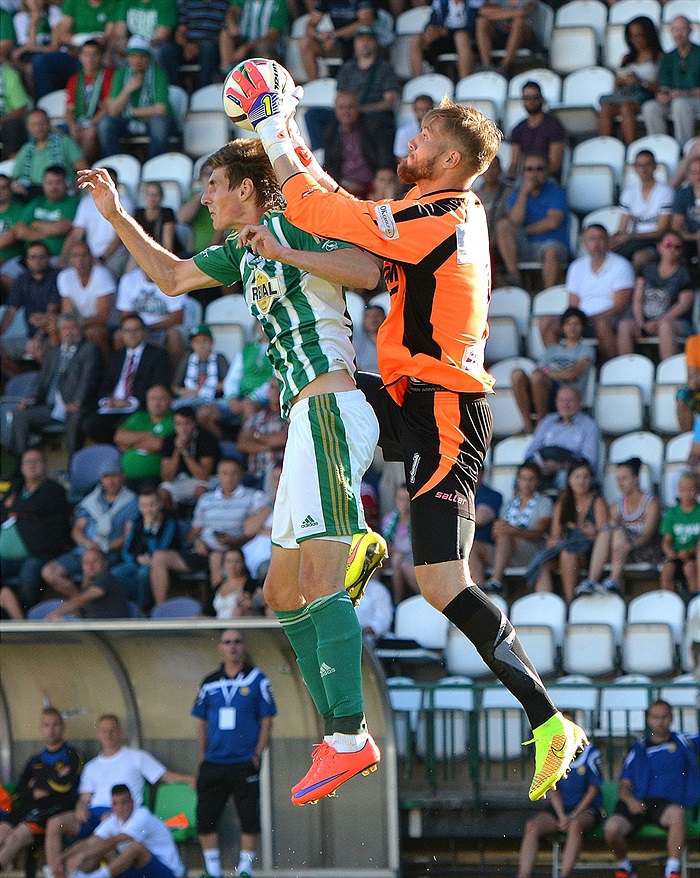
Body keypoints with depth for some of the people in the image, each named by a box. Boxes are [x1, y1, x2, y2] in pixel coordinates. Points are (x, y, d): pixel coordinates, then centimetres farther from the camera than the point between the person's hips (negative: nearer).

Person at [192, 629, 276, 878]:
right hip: (213, 763, 3)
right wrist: (202, 755, 6)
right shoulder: (209, 684, 11)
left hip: (245, 764, -3)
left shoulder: (257, 680, 1)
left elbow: (266, 721, 1)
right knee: (205, 820, -1)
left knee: (250, 820, -4)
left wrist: (257, 756, -7)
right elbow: (201, 722, 16)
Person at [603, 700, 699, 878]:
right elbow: (624, 785, 17)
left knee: (677, 813, -40)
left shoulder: (681, 742, 20)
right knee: (612, 827, -29)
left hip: (667, 803, -2)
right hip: (638, 802, 2)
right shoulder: (639, 749, 23)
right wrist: (630, 800, -4)